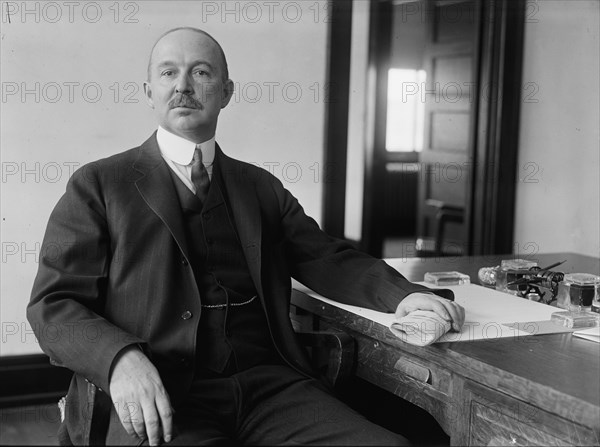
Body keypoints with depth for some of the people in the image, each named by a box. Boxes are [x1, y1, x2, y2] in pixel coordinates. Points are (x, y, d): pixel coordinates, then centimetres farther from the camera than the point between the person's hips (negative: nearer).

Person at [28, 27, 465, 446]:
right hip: (155, 404, -3)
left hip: (269, 386, 3)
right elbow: (53, 304, 1)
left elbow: (328, 260, 16)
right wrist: (121, 360, -19)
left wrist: (403, 294, -5)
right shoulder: (98, 185, 7)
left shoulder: (262, 188, 20)